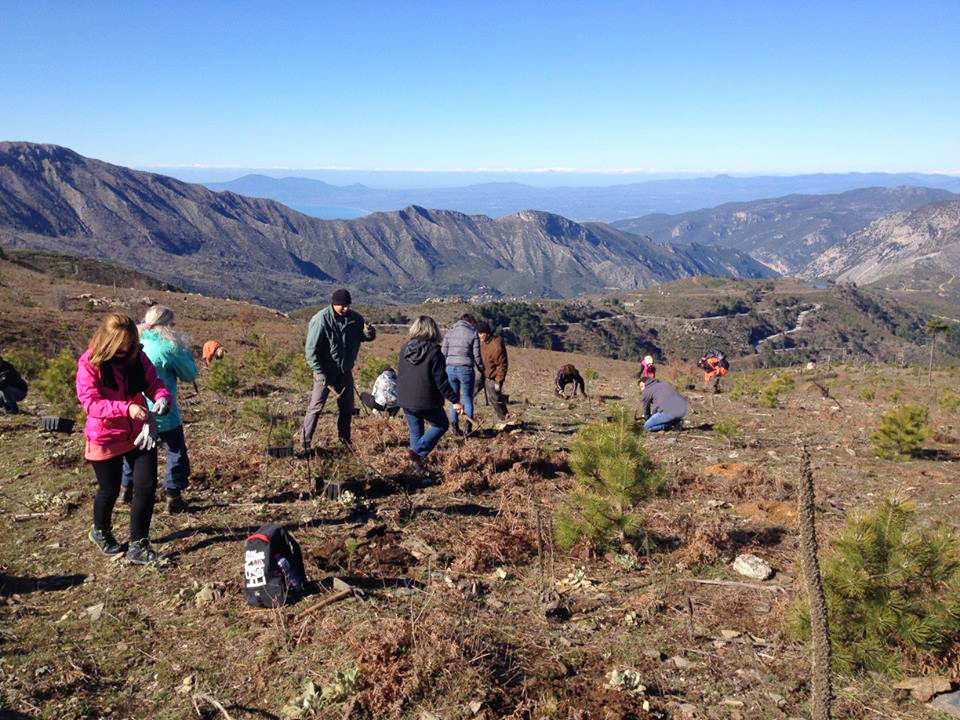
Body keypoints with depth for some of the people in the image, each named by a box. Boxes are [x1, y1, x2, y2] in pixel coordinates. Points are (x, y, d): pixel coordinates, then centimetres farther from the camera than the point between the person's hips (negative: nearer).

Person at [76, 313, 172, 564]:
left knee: (147, 486, -3)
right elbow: (91, 403, -21)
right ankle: (100, 531, 44)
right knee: (110, 490, 12)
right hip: (105, 438, -3)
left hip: (139, 434, 3)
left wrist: (162, 397, -22)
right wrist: (126, 408, -34)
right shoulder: (90, 363, -15)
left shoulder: (137, 357, -3)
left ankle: (139, 544, 12)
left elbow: (154, 382, 2)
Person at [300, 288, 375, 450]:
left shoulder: (354, 318, -3)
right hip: (326, 371, -5)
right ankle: (305, 442, 6)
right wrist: (320, 373, -22)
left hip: (345, 371, 6)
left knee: (347, 407, 15)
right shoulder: (321, 320, -19)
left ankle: (345, 440, 30)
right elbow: (311, 350, -18)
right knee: (316, 407, -3)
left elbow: (364, 337, 8)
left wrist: (369, 332, -17)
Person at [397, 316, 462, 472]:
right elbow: (441, 381, -16)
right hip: (427, 402, -5)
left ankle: (419, 465, 19)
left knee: (415, 432, 19)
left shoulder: (405, 349, 3)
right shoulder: (434, 352, -15)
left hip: (406, 401, 5)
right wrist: (455, 400, -10)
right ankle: (418, 452, -2)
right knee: (441, 425, 15)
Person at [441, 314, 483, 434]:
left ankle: (455, 426, 11)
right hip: (465, 369, -3)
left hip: (450, 368, 3)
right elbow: (476, 355, -2)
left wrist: (443, 369, 17)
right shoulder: (473, 334, 0)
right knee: (468, 399, 9)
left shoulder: (450, 332, 10)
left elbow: (443, 353, 7)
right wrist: (481, 370, 12)